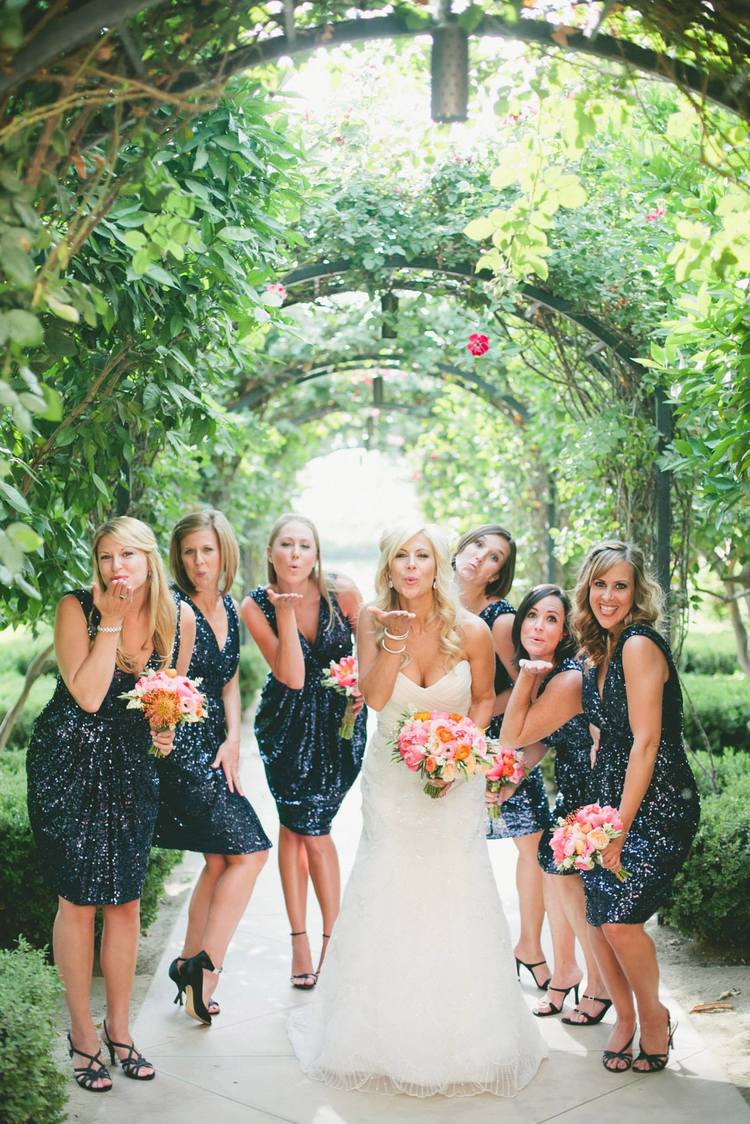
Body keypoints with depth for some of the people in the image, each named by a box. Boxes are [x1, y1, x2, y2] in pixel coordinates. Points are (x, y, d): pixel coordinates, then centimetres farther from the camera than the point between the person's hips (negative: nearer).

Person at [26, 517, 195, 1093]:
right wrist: (111, 622, -23)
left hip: (133, 766, 3)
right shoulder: (77, 608, -14)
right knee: (78, 899, 2)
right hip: (69, 765, -3)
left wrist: (166, 727, -7)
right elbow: (87, 697, -22)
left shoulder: (180, 617, -4)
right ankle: (82, 1032, 19)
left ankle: (119, 1027, 26)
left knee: (126, 899, 9)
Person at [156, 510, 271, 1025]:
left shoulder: (229, 609, 11)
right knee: (250, 849, -10)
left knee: (220, 860, 10)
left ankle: (189, 963, 23)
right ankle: (207, 964, 1)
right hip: (182, 745, -7)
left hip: (216, 746, 8)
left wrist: (233, 739, 3)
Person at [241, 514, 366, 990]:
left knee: (309, 827, -4)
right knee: (296, 825, 2)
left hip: (339, 722, -1)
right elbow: (292, 677, -21)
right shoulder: (257, 606, -14)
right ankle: (300, 940, 15)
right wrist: (286, 612, -28)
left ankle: (331, 938, 12)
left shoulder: (342, 591, -15)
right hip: (287, 723, 1)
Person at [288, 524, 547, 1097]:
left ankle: (463, 1039, 19)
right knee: (387, 900, 5)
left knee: (456, 897, 3)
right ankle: (388, 1036, 21)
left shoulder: (471, 630, -13)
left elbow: (484, 698, 1)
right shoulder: (374, 620, -10)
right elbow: (375, 696, -20)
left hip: (455, 776, -1)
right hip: (391, 778, 1)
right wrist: (395, 636, -29)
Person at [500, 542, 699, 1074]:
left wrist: (622, 824, -18)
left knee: (620, 916, -15)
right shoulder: (595, 664, 11)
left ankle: (654, 1015, 13)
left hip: (658, 806, -7)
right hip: (610, 801, 7)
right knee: (598, 916, 1)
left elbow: (646, 741, -18)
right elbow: (519, 730, 15)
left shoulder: (641, 645, -13)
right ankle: (624, 1016, 26)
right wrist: (529, 673, 6)